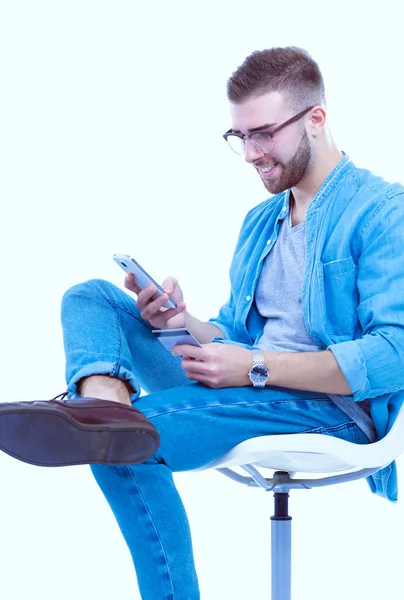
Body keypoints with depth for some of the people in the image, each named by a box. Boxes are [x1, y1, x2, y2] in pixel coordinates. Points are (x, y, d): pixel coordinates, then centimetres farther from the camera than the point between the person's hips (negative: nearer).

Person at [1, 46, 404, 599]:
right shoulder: (260, 222, 23)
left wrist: (257, 367, -19)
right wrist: (184, 324, -2)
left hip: (332, 404, -9)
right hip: (246, 389, 9)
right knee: (90, 298, -8)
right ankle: (107, 403, -31)